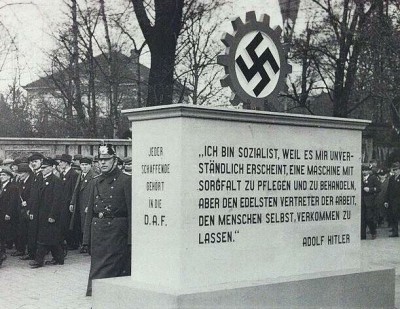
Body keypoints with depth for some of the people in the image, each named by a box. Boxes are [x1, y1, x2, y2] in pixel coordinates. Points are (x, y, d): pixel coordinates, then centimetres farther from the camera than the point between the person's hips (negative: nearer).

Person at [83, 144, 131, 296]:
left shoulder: (125, 181, -3)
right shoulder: (95, 182, 14)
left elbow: (131, 210, -7)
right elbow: (90, 211, 16)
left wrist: (131, 238, -13)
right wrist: (87, 237, 10)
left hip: (117, 231, -6)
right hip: (97, 231, 6)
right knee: (97, 265, 7)